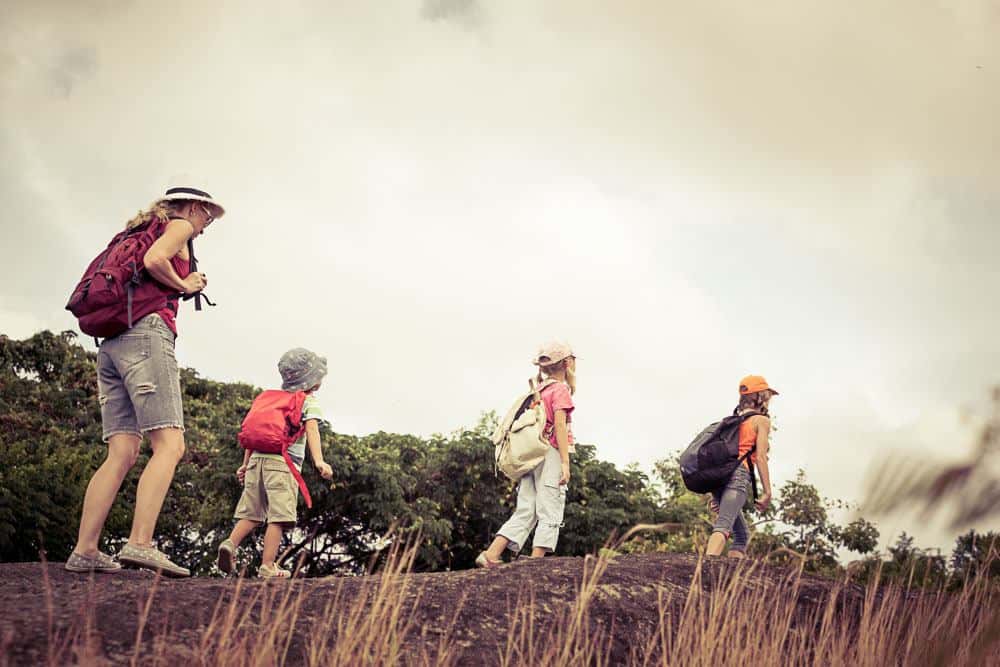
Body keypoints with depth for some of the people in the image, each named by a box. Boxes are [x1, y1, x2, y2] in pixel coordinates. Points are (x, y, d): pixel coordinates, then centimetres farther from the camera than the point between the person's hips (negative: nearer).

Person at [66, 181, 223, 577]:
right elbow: (153, 260, -14)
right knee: (169, 445, -14)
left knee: (122, 453, 2)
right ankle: (140, 544, -28)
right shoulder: (178, 226, 7)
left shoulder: (143, 230, 31)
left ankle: (84, 551, -6)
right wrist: (185, 285, 1)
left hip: (111, 344, 9)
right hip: (147, 333, -9)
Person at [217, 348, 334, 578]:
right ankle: (267, 566, -12)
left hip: (258, 457, 6)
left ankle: (231, 543, -11)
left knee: (251, 513, 11)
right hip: (283, 461, -6)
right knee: (278, 516, -7)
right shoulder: (309, 402, 6)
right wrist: (318, 460, -24)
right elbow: (311, 430, -12)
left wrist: (246, 464, 27)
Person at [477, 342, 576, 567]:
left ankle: (491, 554, -6)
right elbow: (560, 425, -12)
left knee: (524, 512, 5)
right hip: (551, 455, -7)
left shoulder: (538, 392, 21)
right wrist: (565, 462, -15)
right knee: (549, 514, -6)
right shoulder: (560, 390, -2)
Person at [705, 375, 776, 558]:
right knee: (723, 526, -24)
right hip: (738, 474, -8)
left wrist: (716, 495, 22)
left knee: (742, 533, 15)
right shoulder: (761, 420, 8)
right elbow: (760, 457, -3)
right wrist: (767, 492, -3)